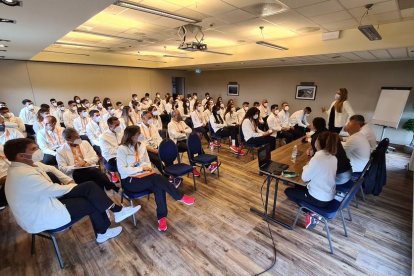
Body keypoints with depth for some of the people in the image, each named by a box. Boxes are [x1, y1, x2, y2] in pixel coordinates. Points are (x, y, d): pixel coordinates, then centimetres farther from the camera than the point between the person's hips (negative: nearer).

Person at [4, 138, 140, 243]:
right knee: (92, 203, -6)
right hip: (39, 218, -8)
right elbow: (55, 190, -25)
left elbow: (50, 168, 11)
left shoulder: (28, 164, -2)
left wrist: (68, 181, 0)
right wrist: (72, 185, -6)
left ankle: (116, 210, 1)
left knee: (90, 186, -5)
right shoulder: (24, 175, -31)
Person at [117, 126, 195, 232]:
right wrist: (141, 168, -18)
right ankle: (180, 197, -17)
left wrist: (147, 168, -8)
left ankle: (162, 217, -21)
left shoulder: (141, 145, 6)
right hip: (129, 181, -5)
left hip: (143, 176, 5)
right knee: (156, 178, -30)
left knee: (158, 186, -28)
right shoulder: (122, 149, -12)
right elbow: (122, 170, -17)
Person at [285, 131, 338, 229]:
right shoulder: (333, 158, -1)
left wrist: (307, 166, -2)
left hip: (319, 199, -8)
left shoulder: (317, 158, -26)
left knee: (288, 191, 12)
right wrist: (310, 165, 4)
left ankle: (312, 213, 10)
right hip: (330, 196, 8)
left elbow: (305, 178, -16)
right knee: (298, 187, 26)